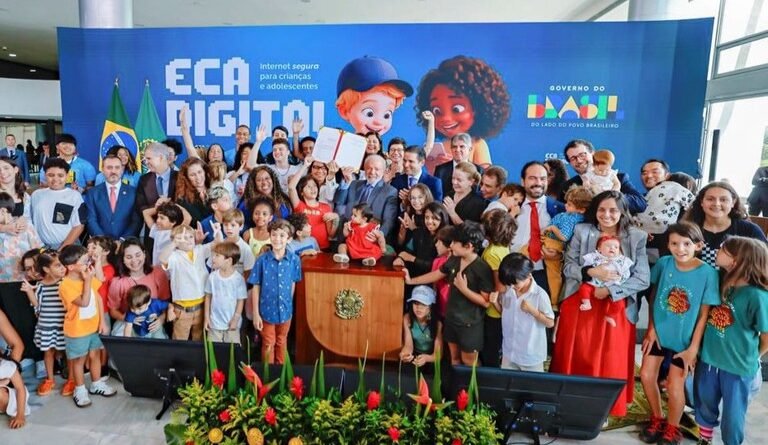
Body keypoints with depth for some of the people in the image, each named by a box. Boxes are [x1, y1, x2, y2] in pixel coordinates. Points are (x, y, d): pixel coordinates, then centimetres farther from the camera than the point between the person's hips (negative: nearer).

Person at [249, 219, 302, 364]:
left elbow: (293, 283, 2)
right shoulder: (262, 260, -15)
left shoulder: (294, 260, -11)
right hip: (267, 310, -2)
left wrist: (288, 304, 7)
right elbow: (255, 287, -10)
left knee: (281, 343, 21)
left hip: (285, 310, 2)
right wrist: (256, 313, -10)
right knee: (268, 344, 15)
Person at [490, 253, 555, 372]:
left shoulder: (540, 295, -20)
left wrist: (531, 310, -26)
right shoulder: (507, 290, -6)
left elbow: (550, 323, -13)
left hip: (532, 355, -4)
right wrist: (495, 302, -10)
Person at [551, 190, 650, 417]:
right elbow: (568, 267, -2)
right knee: (576, 359, 9)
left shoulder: (636, 237, -1)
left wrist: (609, 290, -16)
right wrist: (591, 272, -21)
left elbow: (643, 279, -6)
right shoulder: (582, 231, 1)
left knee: (610, 363, 7)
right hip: (579, 306, 1)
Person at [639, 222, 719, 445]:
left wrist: (693, 347, -11)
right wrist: (651, 329, -1)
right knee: (646, 375, 9)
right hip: (659, 332, 3)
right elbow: (653, 296, 0)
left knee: (674, 386, 7)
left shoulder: (708, 273, -19)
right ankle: (657, 419, 35)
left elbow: (704, 314, -13)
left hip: (684, 338, -3)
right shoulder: (663, 263, -12)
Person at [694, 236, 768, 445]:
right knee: (705, 403, 24)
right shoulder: (719, 282, -5)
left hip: (737, 366, -5)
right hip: (708, 358, 6)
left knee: (732, 413, 14)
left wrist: (749, 357, 5)